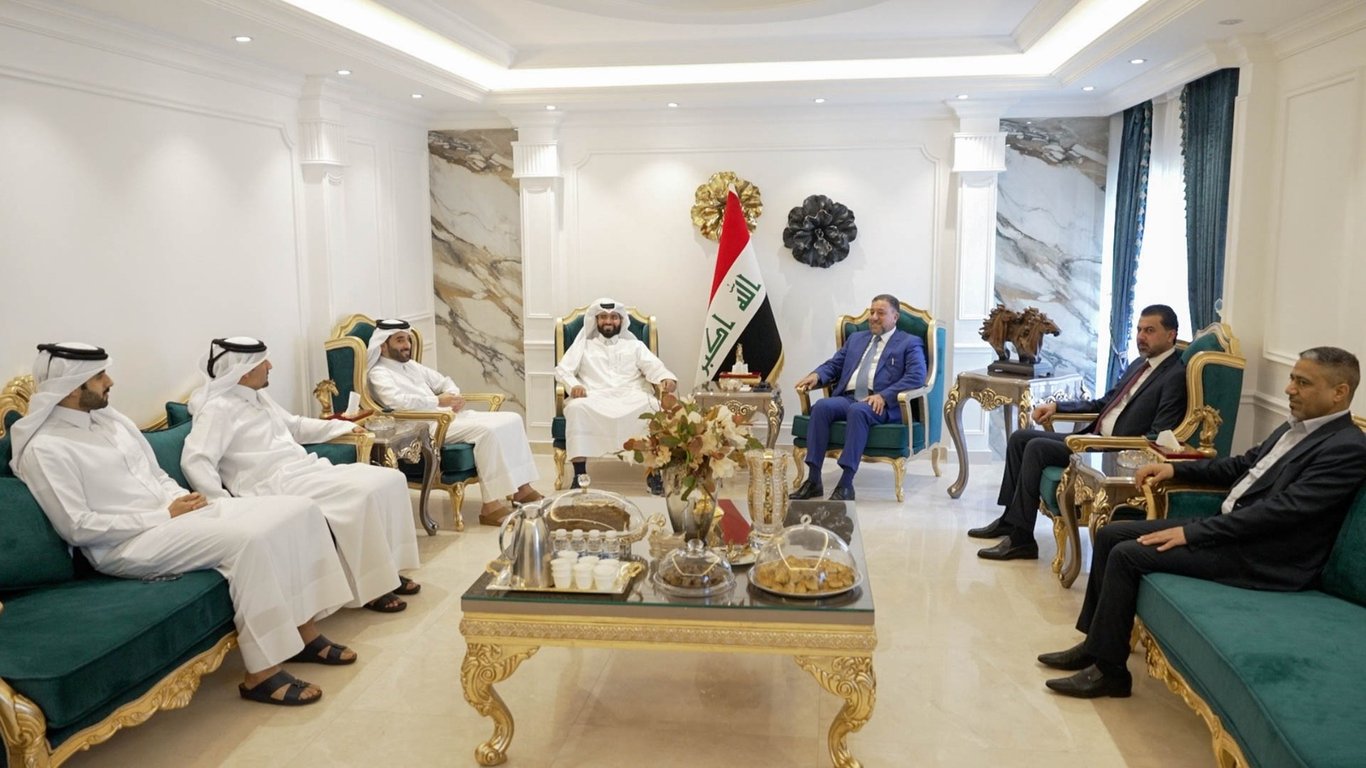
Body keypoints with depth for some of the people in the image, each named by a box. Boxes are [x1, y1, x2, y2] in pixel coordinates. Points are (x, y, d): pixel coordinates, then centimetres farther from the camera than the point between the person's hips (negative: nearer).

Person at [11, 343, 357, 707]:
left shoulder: (111, 418, 15)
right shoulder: (43, 449, -9)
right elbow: (77, 528, -15)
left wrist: (183, 498, 0)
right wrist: (163, 516, -15)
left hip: (174, 510, 8)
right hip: (127, 543, -8)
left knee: (299, 509, -9)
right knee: (248, 539, -33)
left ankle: (304, 630, -3)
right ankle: (262, 674, -24)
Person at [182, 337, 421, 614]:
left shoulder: (258, 397, 19)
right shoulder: (218, 409, -10)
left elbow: (296, 426, 34)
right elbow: (195, 461, -21)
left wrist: (344, 426, 29)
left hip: (306, 469, 10)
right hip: (277, 485, -9)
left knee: (390, 479, -5)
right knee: (361, 495, -28)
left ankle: (388, 568, 1)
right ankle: (370, 589, -16)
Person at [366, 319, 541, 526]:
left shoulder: (411, 365, 24)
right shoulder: (379, 374, -3)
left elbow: (442, 381, 29)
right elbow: (397, 401, -22)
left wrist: (454, 395, 5)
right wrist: (437, 401, -21)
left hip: (449, 415, 9)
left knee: (512, 420, -4)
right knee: (487, 431, -31)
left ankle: (522, 488, -2)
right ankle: (491, 507, -30)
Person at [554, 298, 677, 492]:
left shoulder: (634, 344, 22)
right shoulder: (584, 344, 22)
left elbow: (653, 366, 7)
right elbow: (562, 369, 12)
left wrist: (667, 378, -17)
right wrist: (574, 384, -12)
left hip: (630, 396, 1)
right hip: (595, 397, 0)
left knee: (652, 407, -32)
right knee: (576, 408, -35)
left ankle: (654, 471, -26)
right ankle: (579, 474, -32)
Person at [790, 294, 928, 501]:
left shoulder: (910, 343, 10)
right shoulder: (856, 339, 28)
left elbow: (917, 376, -5)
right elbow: (834, 364, 25)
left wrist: (883, 396, -19)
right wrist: (817, 375, 0)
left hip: (879, 404, -5)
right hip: (847, 398, 5)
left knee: (857, 410, -38)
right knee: (821, 406, -27)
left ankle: (846, 484, -38)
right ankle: (813, 480, -28)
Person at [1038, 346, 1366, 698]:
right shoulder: (1297, 427, 13)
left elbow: (1282, 509, -23)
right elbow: (1243, 465, 25)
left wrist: (1191, 533, -23)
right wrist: (1175, 469, 12)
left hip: (1262, 557, -9)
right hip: (1230, 527, 10)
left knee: (1127, 554, -18)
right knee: (1111, 534, 3)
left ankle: (1109, 669, -5)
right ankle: (1095, 642, 12)